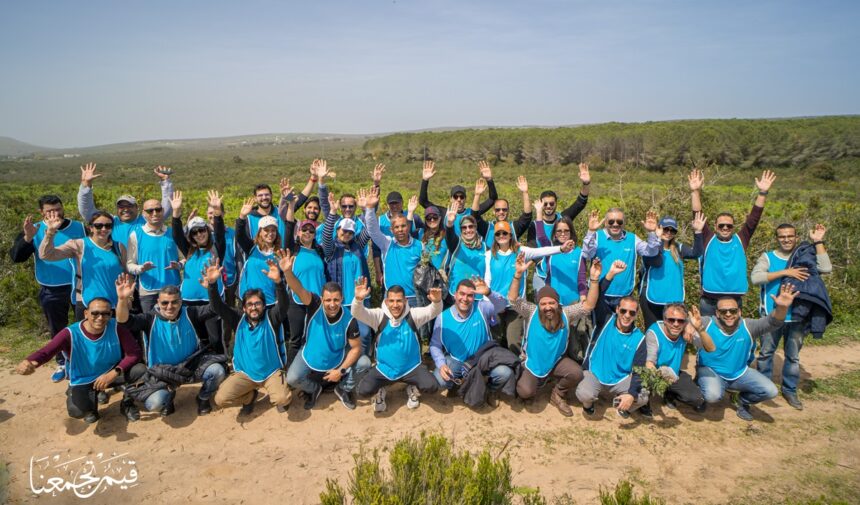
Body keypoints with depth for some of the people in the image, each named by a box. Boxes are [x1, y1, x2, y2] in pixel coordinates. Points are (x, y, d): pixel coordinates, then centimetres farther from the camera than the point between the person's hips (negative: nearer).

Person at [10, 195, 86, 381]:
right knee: (58, 330, 13)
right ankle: (62, 364, 30)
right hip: (52, 291, 1)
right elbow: (16, 257, -14)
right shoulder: (34, 231, -4)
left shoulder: (79, 227, -4)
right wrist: (27, 238, -32)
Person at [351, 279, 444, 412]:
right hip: (384, 369, 0)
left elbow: (433, 311, -22)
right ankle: (380, 392, 16)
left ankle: (413, 389, 14)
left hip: (411, 368, 0)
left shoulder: (413, 315, -9)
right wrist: (358, 299, -46)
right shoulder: (379, 316, -9)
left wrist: (437, 301, -46)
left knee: (432, 386, -23)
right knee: (363, 391, -22)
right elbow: (357, 313, -23)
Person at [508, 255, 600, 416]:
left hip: (556, 361, 2)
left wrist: (594, 279, -34)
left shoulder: (566, 314, -11)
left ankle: (558, 394, 7)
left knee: (576, 373, -25)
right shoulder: (531, 312, -16)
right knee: (525, 392, -21)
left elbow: (589, 305, -21)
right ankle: (537, 380, 18)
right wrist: (518, 274, -44)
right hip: (531, 362, -2)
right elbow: (513, 299, -30)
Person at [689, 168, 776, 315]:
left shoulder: (740, 240, 7)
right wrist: (695, 192, -15)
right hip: (709, 301, -2)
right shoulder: (709, 240, 2)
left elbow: (753, 219, 1)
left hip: (734, 300, 2)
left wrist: (762, 193, -8)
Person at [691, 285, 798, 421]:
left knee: (770, 391, -11)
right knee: (713, 396, -33)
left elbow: (772, 322, -25)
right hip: (711, 371, -4)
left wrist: (782, 308, -48)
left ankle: (743, 401, 20)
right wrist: (698, 329, -57)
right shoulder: (706, 323, -18)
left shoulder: (747, 326, -12)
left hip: (740, 373, 4)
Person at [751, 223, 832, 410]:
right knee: (766, 352, 9)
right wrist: (785, 272, -24)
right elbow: (755, 277, -19)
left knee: (793, 355, 13)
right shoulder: (768, 257, -2)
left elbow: (826, 269, -12)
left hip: (797, 316, 2)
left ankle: (790, 390, 26)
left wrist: (818, 242, -12)